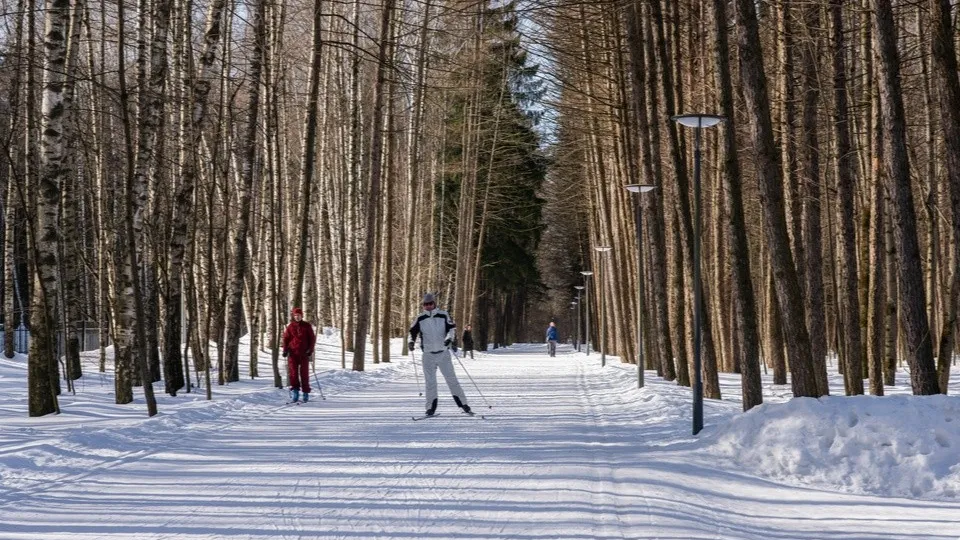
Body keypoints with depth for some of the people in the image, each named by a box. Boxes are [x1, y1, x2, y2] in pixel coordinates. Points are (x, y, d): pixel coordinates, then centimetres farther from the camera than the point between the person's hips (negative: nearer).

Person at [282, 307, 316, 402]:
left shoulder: (307, 326, 5)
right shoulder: (290, 327, 6)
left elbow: (312, 338, 6)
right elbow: (286, 339, 8)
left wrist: (310, 350, -4)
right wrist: (285, 350, -4)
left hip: (304, 353, -1)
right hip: (293, 353, 1)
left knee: (304, 373, 2)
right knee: (293, 372, -6)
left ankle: (306, 393, 7)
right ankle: (294, 390, -5)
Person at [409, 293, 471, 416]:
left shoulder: (443, 315, 1)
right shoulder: (420, 318, 3)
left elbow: (452, 328, 3)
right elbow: (413, 331, 11)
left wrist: (449, 338, -16)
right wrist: (411, 341, -6)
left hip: (443, 353, -1)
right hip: (428, 354, 1)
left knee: (451, 378, -1)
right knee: (430, 382, 2)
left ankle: (462, 403, 5)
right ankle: (431, 407, 8)